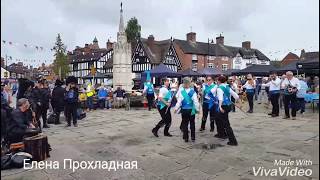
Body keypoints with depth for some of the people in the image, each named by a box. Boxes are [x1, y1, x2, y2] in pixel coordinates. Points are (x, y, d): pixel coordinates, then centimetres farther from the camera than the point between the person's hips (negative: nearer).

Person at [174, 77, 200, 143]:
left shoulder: (181, 92, -10)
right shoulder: (193, 92, -9)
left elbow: (179, 101, -8)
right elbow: (195, 101, -7)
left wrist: (176, 108, 4)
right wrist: (197, 109, 4)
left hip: (184, 110, -1)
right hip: (191, 110, 1)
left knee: (185, 124, 9)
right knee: (192, 124, 13)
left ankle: (186, 138, 12)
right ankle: (193, 137, 18)